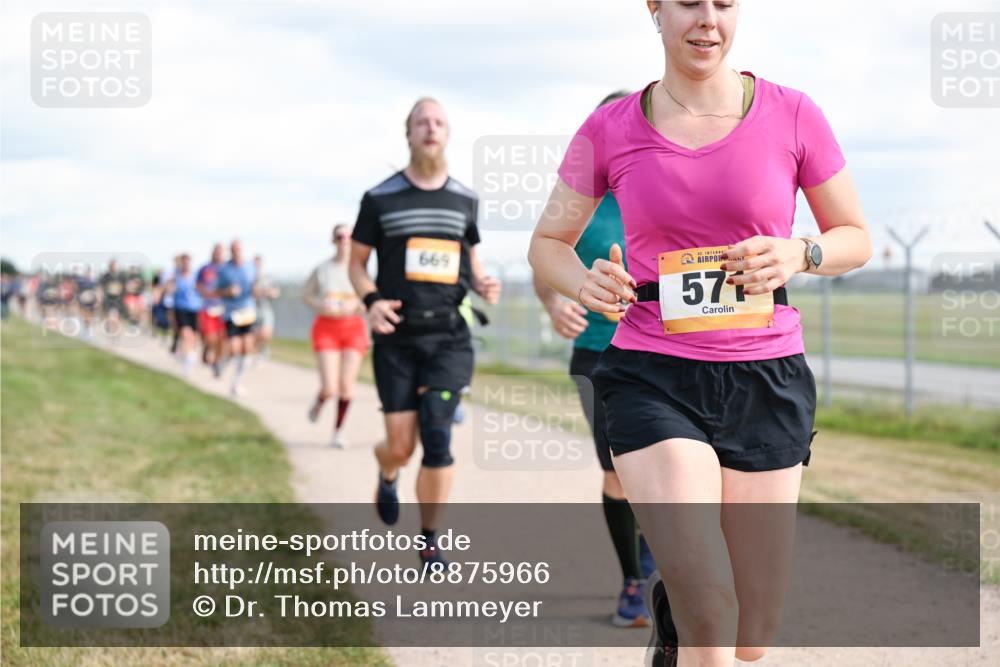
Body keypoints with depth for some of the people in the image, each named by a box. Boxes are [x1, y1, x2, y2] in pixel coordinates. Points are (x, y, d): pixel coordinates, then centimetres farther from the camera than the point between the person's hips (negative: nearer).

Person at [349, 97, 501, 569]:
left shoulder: (465, 199, 8)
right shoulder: (380, 198, 1)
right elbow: (356, 262, 8)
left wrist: (481, 284, -1)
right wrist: (371, 300, -11)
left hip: (449, 337, 1)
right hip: (397, 337, -1)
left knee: (436, 437, -11)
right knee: (400, 445, -1)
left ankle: (429, 541, 5)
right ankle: (386, 475, 39)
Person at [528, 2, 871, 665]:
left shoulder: (792, 115, 0)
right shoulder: (610, 130, 1)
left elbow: (856, 238, 9)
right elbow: (548, 244, 12)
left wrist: (797, 254, -13)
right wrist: (585, 284, -11)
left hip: (766, 384, 2)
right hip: (654, 380, -1)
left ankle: (670, 592, 42)